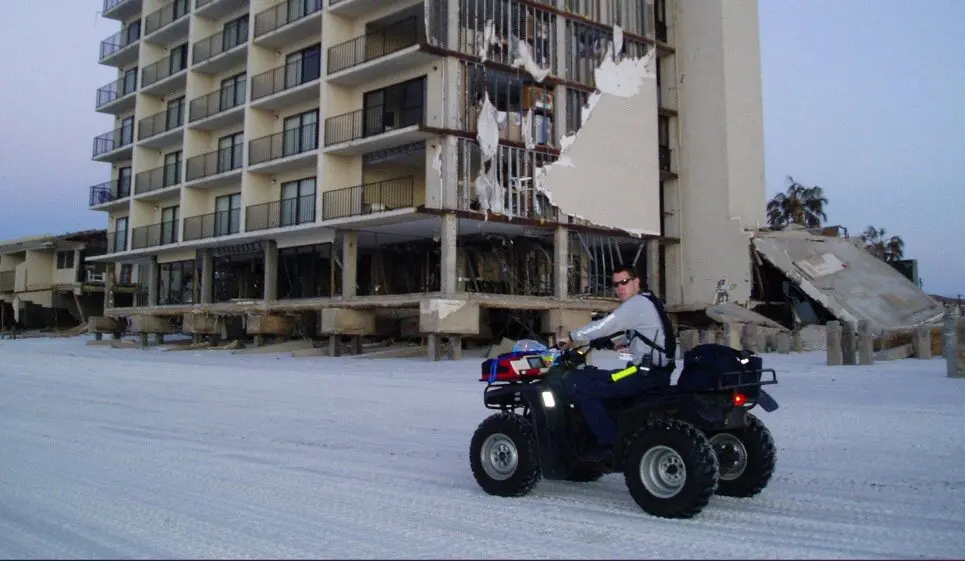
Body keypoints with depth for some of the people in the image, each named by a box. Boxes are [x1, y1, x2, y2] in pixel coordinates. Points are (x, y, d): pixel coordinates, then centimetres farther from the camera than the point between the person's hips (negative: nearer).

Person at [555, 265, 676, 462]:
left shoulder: (638, 303, -11)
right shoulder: (647, 302, 20)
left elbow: (604, 326, -16)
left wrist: (572, 338, -6)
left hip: (646, 373, -11)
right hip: (656, 370, 11)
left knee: (579, 386, -16)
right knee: (591, 376, 26)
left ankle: (611, 442, -10)